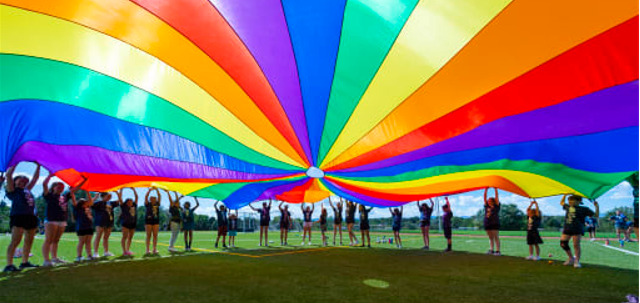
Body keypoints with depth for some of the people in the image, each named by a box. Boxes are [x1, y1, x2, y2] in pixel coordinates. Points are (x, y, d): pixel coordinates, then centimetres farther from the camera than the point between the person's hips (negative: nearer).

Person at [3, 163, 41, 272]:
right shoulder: (13, 190, 8)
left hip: (31, 217, 7)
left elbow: (35, 178, 32)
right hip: (18, 216, -7)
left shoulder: (27, 190, 24)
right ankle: (9, 265, -12)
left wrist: (38, 165, 32)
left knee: (29, 241, 8)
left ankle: (25, 262, 16)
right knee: (15, 241, -12)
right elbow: (8, 175, -2)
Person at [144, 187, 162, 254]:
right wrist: (149, 191, -25)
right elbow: (146, 197, -13)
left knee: (155, 235, 1)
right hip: (148, 221, -3)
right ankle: (147, 249, 2)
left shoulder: (157, 204, 6)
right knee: (149, 235, -1)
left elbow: (159, 197, -1)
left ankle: (155, 249, 3)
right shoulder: (147, 204, 0)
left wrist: (157, 190, -11)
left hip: (156, 221, 3)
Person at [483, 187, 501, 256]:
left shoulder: (496, 206, 2)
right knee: (490, 238, 8)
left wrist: (495, 189, -1)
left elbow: (496, 197, -3)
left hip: (495, 224, -4)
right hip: (487, 224, 4)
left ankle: (497, 251, -4)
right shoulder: (486, 206, 10)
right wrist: (486, 190, 6)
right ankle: (491, 250, 12)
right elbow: (485, 198, 9)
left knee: (496, 237, -4)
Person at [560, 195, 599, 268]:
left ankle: (577, 261, 3)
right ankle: (571, 258, 20)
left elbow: (596, 215, 6)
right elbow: (561, 203, 37)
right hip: (567, 228, 5)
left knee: (576, 245, -8)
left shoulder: (584, 209, 4)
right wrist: (565, 195, 29)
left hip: (578, 229, -5)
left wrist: (597, 206, -4)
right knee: (563, 243, 1)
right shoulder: (568, 207, 17)